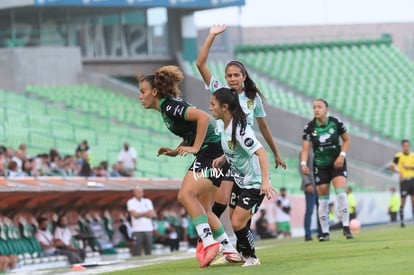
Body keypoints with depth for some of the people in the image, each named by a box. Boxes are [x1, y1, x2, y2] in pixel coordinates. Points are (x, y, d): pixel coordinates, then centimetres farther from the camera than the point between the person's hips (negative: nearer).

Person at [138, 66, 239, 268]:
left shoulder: (170, 106, -14)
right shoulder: (166, 108, 15)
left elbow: (203, 117, -25)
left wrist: (195, 147, -23)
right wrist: (174, 151, 10)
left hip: (211, 151, -11)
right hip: (209, 154, 11)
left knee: (186, 195, -23)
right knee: (202, 209, 13)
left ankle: (209, 242, -27)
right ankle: (230, 250, 16)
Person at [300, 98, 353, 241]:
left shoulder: (336, 122, -7)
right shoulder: (309, 127, -6)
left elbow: (346, 140, 5)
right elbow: (305, 148, -9)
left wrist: (342, 155, -9)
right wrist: (303, 163, -25)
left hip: (337, 163, -1)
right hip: (320, 166, 1)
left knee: (341, 192, -17)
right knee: (323, 199, 1)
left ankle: (346, 227, -11)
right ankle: (325, 232, 8)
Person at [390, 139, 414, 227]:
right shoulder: (398, 156, -4)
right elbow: (392, 167, 0)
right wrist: (399, 172, -14)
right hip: (403, 180, -3)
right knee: (403, 200, -3)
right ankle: (401, 220, 2)